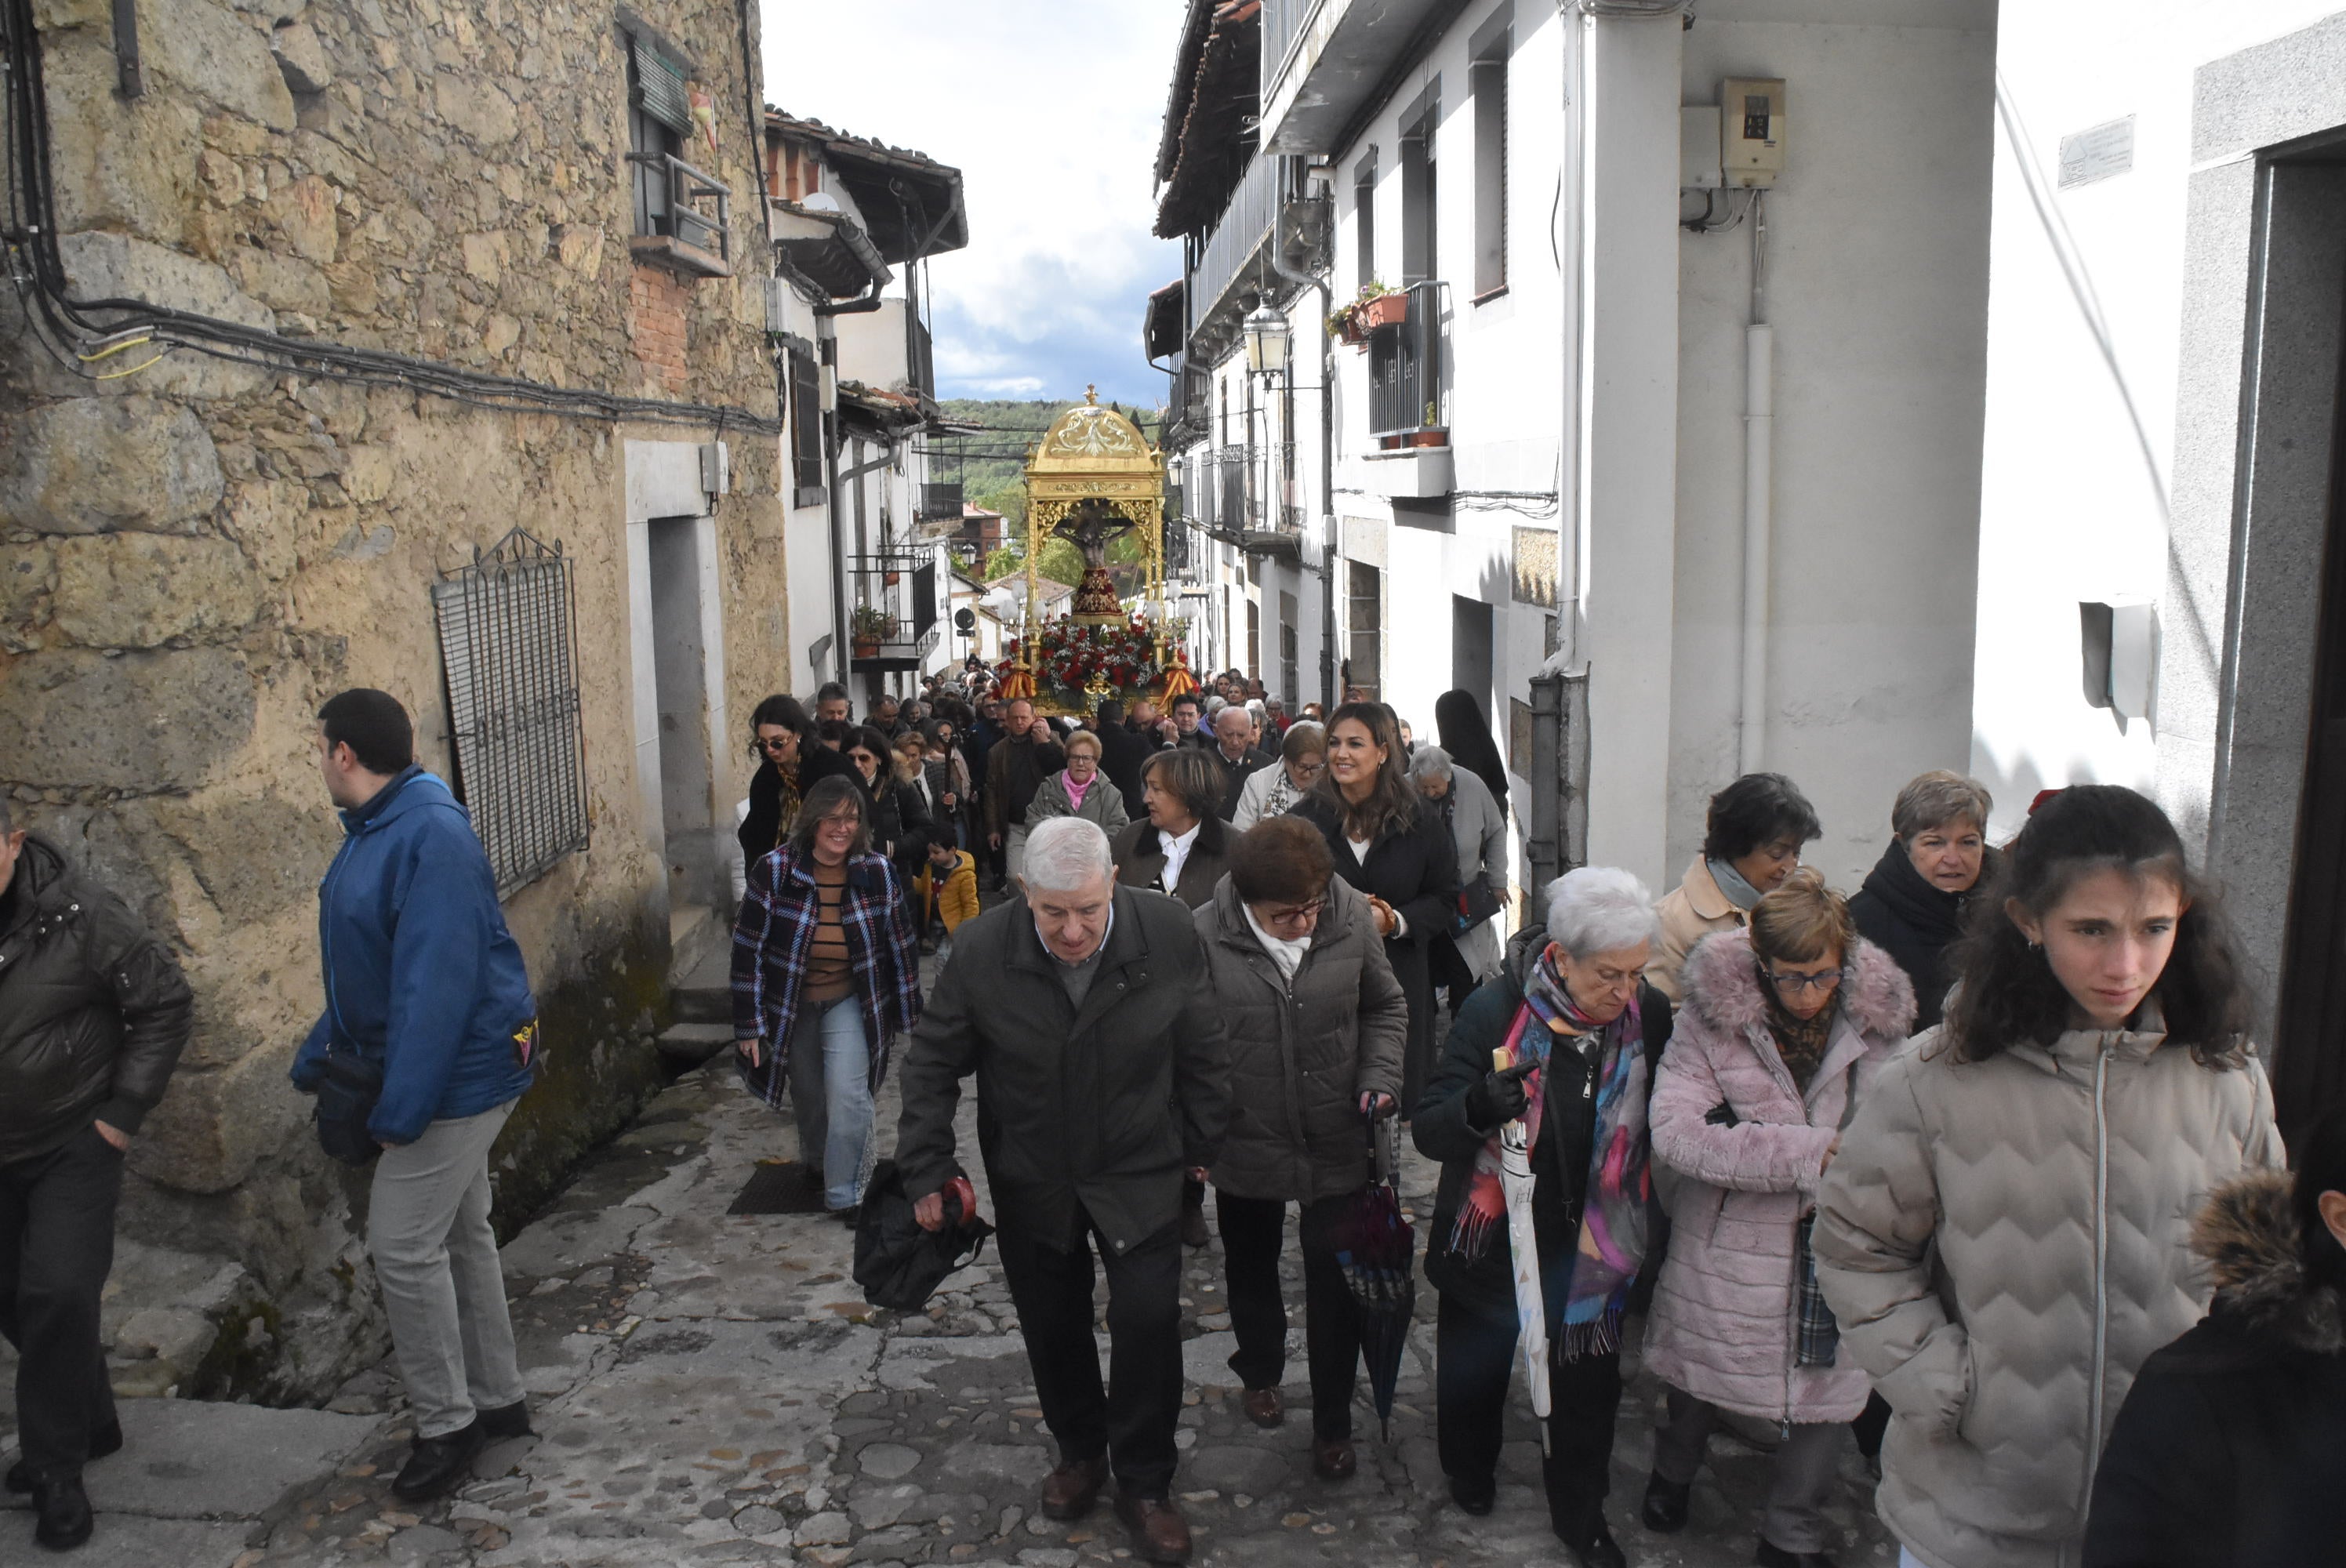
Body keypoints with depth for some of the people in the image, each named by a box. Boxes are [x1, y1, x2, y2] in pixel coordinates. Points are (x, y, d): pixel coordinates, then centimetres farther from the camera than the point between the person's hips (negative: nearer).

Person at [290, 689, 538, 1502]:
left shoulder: (432, 837, -25)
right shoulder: (373, 831, 8)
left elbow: (437, 981, -28)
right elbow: (362, 968, 18)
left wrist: (402, 1105, -26)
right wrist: (318, 1053, 16)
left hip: (460, 1068, -10)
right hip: (445, 1069, 10)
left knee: (404, 1245, -5)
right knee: (460, 1233, 17)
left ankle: (447, 1425, 11)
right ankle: (496, 1400, 30)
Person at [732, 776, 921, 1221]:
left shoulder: (877, 872, -11)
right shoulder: (774, 870, -15)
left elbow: (901, 946, 0)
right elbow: (748, 947, -10)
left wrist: (907, 1013, 4)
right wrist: (749, 1023, -11)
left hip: (850, 1003, 0)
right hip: (790, 1005, 0)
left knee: (848, 1093, -14)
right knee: (808, 1095, 16)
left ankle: (845, 1193, 3)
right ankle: (816, 1163, 46)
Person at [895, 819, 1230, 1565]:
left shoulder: (1167, 931, -21)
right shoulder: (981, 949, -20)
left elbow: (1202, 1050, -6)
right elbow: (933, 1063, -7)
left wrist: (1201, 1145, 1)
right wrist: (926, 1170, -6)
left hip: (1139, 1169, -1)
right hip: (1031, 1179, 1)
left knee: (1149, 1317, -4)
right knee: (1053, 1326, 15)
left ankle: (1144, 1483, 18)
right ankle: (1080, 1452, 41)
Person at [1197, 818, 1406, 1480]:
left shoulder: (1353, 918, -14)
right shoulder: (1206, 937, -21)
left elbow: (1385, 1008, 3)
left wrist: (1380, 1077, -11)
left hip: (1337, 1144, 0)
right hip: (1246, 1145, 0)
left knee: (1336, 1288, 9)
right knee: (1251, 1270, 24)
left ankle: (1332, 1424, 31)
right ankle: (1260, 1371, 53)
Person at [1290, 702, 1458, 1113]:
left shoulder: (1418, 818, 4)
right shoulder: (1307, 816, 4)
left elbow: (1445, 898, 6)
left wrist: (1395, 922, -12)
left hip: (1399, 978, 0)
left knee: (1398, 1091, 2)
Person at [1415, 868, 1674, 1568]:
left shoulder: (1651, 1015, -13)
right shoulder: (1496, 1010, -22)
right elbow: (1428, 1130, -23)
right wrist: (1476, 1108, -45)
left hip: (1593, 1247, 2)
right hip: (1492, 1242, -1)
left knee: (1587, 1383, 16)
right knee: (1476, 1367, 21)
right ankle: (1470, 1470, 52)